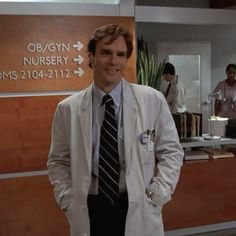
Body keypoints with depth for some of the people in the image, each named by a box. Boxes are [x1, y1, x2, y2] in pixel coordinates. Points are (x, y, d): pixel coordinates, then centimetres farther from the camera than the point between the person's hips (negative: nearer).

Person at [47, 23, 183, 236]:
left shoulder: (152, 100, -5)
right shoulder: (67, 109, -3)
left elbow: (171, 151, 2)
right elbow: (58, 161, 6)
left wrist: (158, 194, -7)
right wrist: (68, 200, -5)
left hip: (137, 211, 0)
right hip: (88, 212, 1)